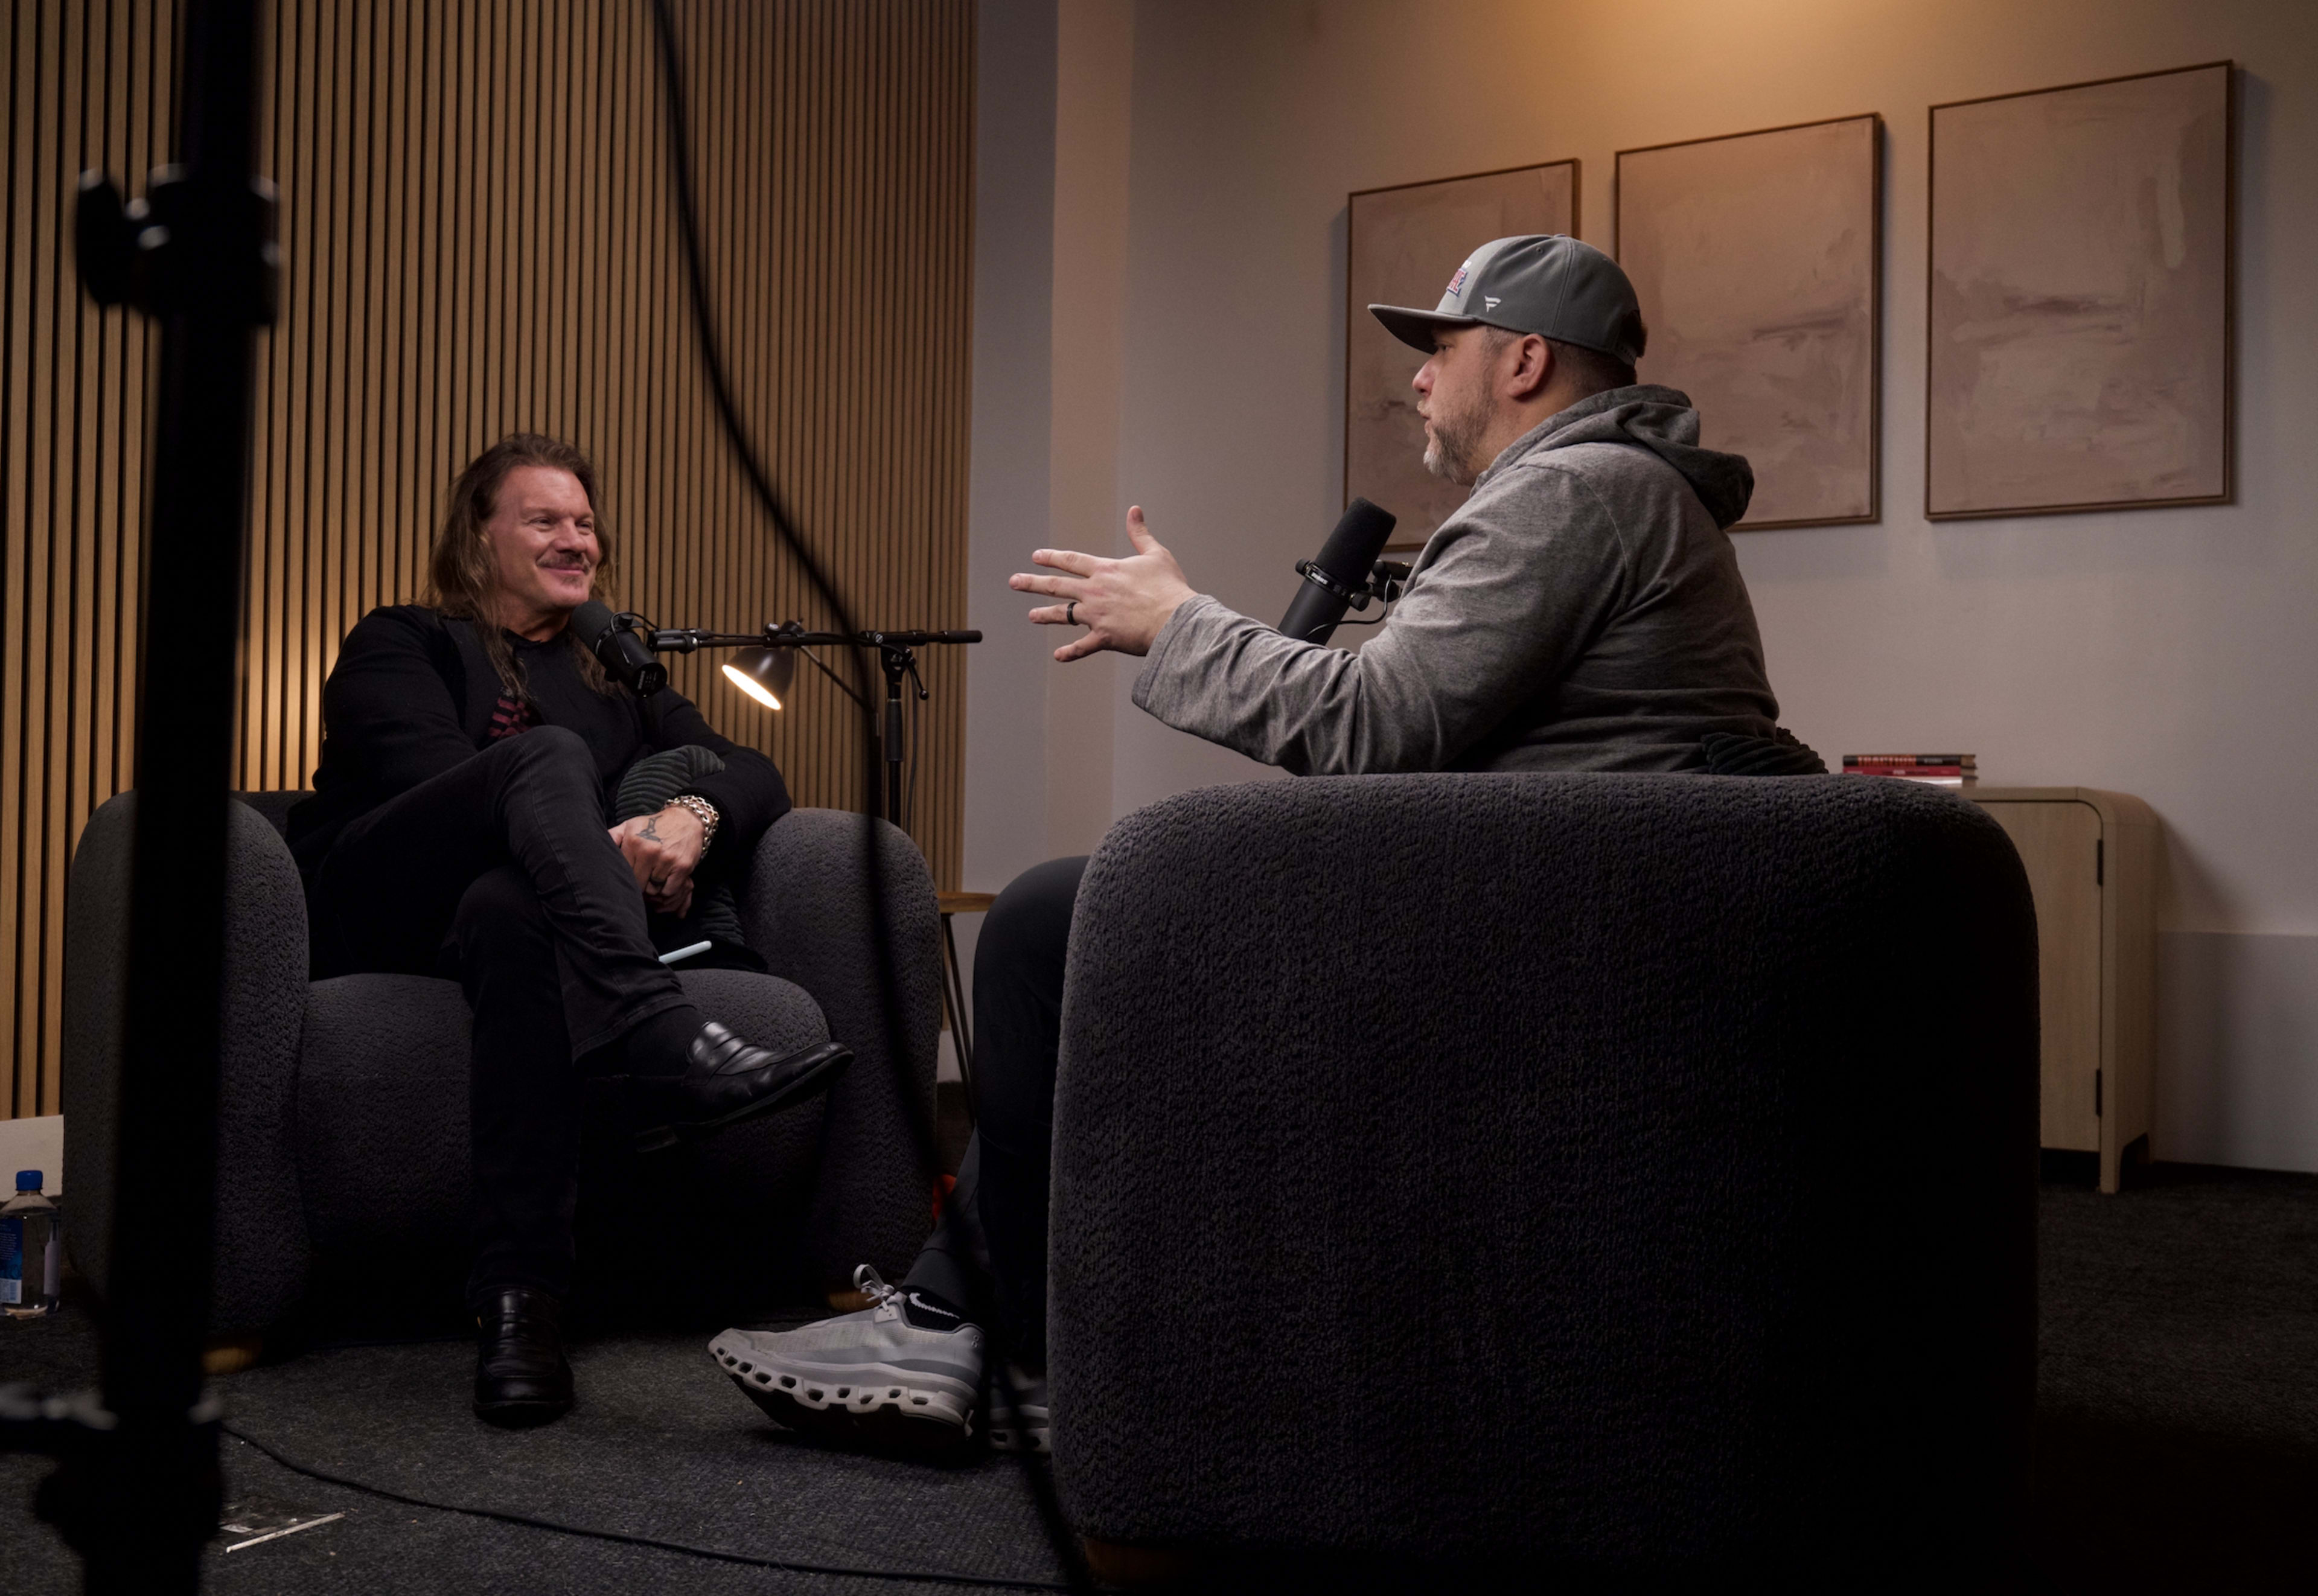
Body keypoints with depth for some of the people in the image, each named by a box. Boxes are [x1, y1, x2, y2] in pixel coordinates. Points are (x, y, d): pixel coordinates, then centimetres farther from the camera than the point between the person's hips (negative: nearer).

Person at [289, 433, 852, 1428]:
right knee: (550, 755, -30)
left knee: (512, 909, -38)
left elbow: (755, 775, 12)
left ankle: (520, 1298, -48)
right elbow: (421, 773, -6)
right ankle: (669, 1046, -54)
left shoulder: (618, 672, 28)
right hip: (380, 914, -2)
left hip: (518, 907, 2)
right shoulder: (401, 644, 17)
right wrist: (594, 844, -20)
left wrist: (696, 814, -14)